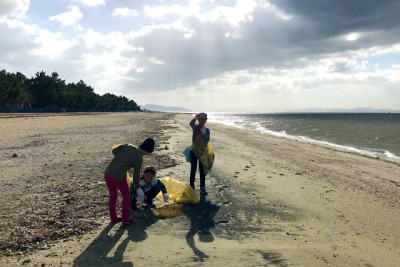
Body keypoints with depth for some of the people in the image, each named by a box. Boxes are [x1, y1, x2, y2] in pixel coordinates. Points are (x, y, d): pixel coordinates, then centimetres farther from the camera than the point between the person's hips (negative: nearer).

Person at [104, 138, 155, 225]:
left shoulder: (128, 146, 8)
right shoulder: (139, 159, -5)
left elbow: (114, 151, 10)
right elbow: (136, 174, 4)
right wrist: (137, 187, 20)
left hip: (107, 173, 7)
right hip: (119, 176, -6)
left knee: (113, 196, 22)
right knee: (126, 196, 15)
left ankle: (113, 218, 35)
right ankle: (125, 219, 23)